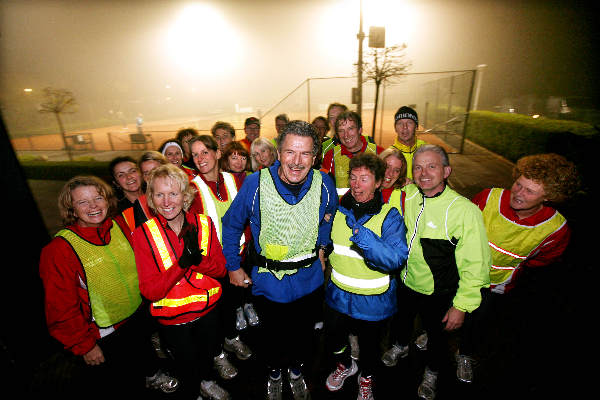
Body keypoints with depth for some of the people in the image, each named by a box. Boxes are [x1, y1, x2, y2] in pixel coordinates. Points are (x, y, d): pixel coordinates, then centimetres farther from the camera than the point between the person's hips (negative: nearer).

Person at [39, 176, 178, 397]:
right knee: (117, 385, 18)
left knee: (146, 353, 32)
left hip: (138, 315, 5)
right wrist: (84, 345, -12)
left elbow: (143, 261, 6)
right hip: (104, 334, -5)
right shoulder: (58, 250, -23)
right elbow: (61, 308, -17)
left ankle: (153, 375, 61)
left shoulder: (120, 225, -10)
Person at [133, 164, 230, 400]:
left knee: (209, 353, 28)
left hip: (208, 309, 3)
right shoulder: (143, 234, -17)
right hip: (172, 317, -2)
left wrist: (198, 259, -30)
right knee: (186, 363, 21)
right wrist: (182, 263, -35)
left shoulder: (204, 223, -12)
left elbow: (221, 269, -10)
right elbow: (150, 291, -20)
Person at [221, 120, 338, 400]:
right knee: (272, 335, 24)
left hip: (309, 280, 2)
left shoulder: (324, 184, -15)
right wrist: (233, 266, -3)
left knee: (303, 333, 27)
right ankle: (274, 372, 58)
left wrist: (322, 246, 3)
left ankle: (296, 368, 60)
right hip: (268, 282, -1)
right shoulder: (255, 184, -21)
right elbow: (231, 225, -6)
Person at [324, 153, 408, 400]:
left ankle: (366, 378, 57)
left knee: (370, 346, 23)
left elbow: (397, 259, -31)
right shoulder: (337, 209, -6)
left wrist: (366, 238, -43)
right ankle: (345, 365, 58)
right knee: (332, 340, 23)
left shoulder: (390, 216, -17)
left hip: (373, 301, -3)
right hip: (338, 294, 3)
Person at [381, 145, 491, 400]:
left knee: (436, 334, 23)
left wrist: (461, 306, -15)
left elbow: (475, 264, -19)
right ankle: (401, 346, 63)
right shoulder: (406, 195, -14)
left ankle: (431, 373, 54)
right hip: (404, 282, 3)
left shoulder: (465, 210, -26)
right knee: (403, 319, 29)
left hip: (438, 294, -3)